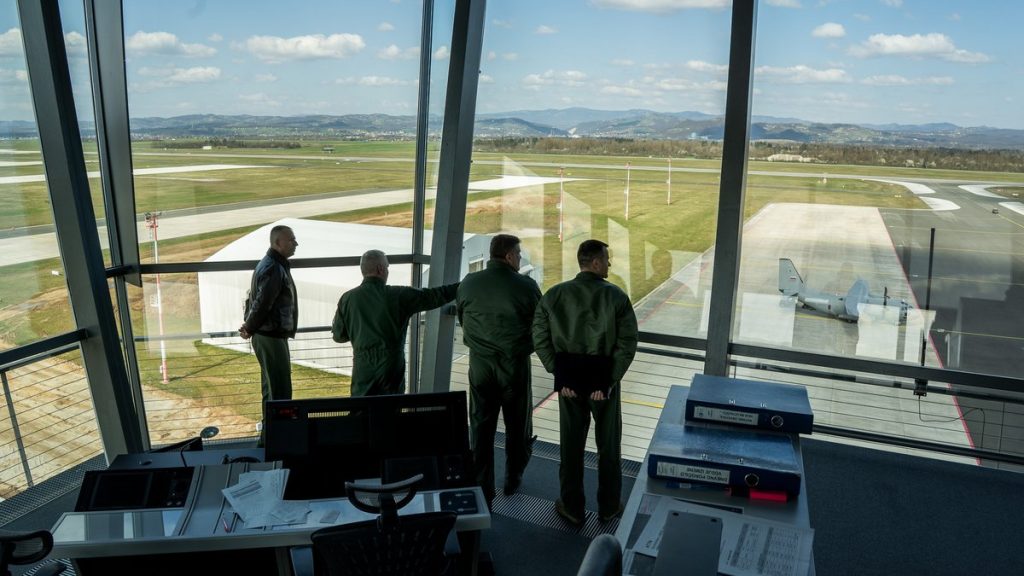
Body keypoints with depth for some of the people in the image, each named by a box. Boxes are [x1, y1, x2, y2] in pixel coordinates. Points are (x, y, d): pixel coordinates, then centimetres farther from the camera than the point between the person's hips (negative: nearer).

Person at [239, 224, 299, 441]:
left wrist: (249, 325, 10)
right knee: (280, 393, -6)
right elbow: (262, 304, -22)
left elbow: (255, 300, 18)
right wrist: (249, 329, -8)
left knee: (272, 390, 18)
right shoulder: (274, 269, -19)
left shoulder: (272, 265, 14)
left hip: (271, 336, 11)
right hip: (271, 338, -11)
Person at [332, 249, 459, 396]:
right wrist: (461, 286, 13)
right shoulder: (399, 296, -9)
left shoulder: (347, 299, -4)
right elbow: (433, 296, 0)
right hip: (392, 367, -1)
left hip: (363, 368, 2)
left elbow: (338, 336, 5)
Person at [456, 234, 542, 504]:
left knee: (480, 426, 9)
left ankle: (481, 488, 13)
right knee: (517, 425, 17)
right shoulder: (526, 286, -13)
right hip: (515, 363, -2)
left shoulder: (468, 284, -4)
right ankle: (513, 480, 30)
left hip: (480, 363, 2)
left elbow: (462, 320, 8)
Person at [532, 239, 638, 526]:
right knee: (608, 445, 16)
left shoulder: (554, 295, -5)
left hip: (569, 378, 2)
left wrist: (560, 377, -4)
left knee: (571, 444, 15)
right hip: (605, 376, -1)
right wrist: (609, 382, -11)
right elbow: (628, 343, -16)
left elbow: (540, 339, -7)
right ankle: (608, 508, 29)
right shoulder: (616, 296, -11)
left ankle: (573, 508, 26)